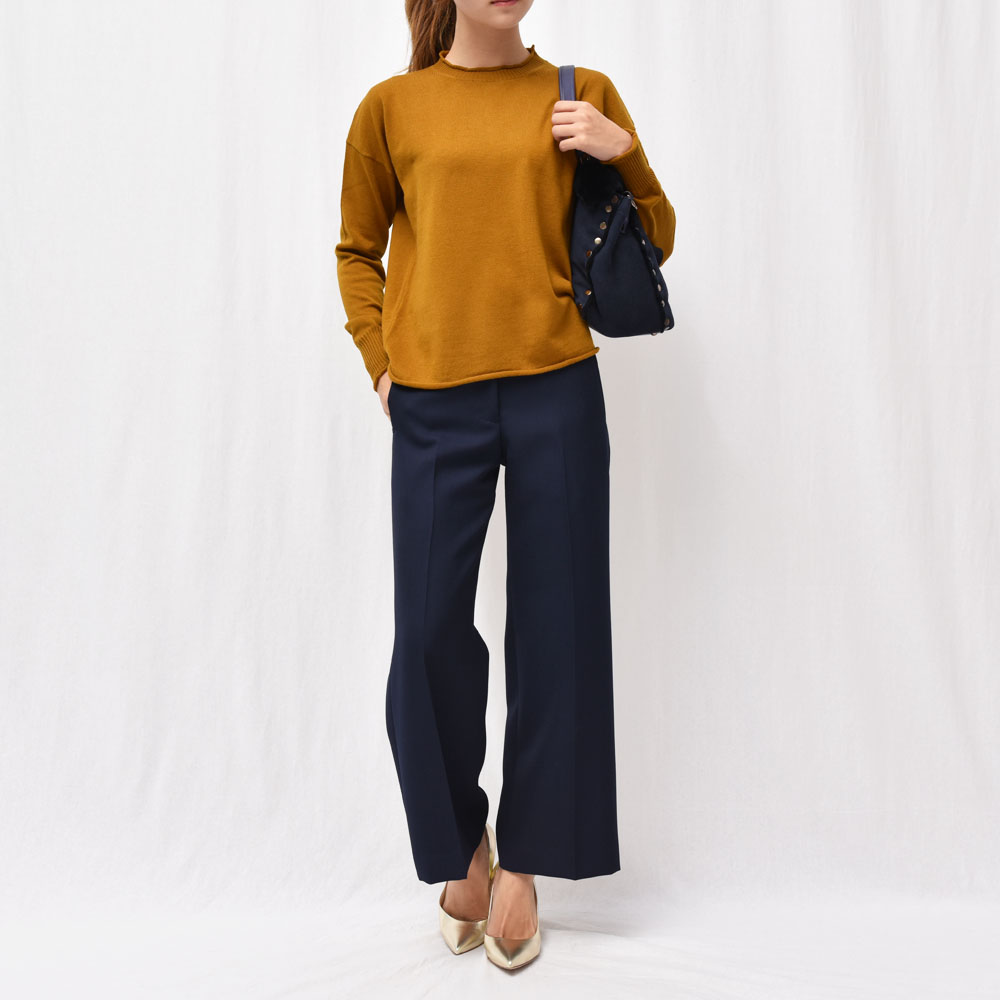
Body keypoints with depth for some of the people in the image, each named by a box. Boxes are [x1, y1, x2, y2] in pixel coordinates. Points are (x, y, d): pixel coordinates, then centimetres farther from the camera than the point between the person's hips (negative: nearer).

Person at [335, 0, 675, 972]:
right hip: (433, 405, 0)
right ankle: (462, 843, 26)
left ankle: (522, 859, 23)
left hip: (556, 391, 0)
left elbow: (654, 244, 12)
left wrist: (623, 153, -4)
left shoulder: (583, 95, 9)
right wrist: (379, 362, 5)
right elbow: (357, 249, 18)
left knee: (555, 627, 4)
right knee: (429, 634, 1)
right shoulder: (391, 106, 8)